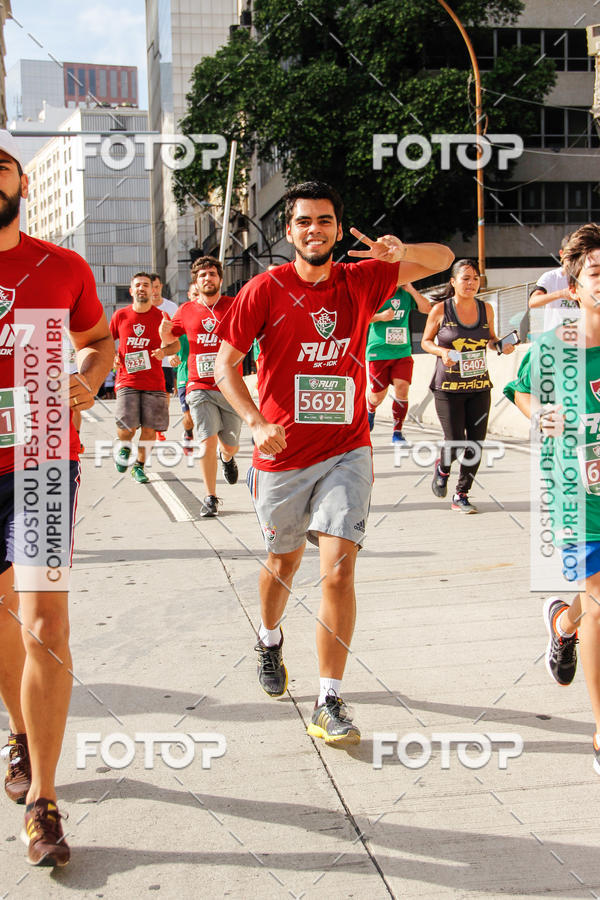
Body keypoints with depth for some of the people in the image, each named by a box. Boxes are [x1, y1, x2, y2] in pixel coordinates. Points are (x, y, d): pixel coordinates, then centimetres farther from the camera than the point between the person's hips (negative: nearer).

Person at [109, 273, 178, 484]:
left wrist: (164, 351, -11)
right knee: (126, 425, -12)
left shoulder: (160, 316, 1)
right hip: (127, 380, 0)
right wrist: (113, 357, -2)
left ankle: (139, 465, 18)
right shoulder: (120, 315, 4)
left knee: (149, 427, -1)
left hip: (154, 382, 1)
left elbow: (175, 344, 10)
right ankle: (125, 446, 24)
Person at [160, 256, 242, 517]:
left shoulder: (234, 306, 3)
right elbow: (169, 338, 22)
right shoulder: (186, 310, 8)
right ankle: (210, 498, 3)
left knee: (230, 446, 8)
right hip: (200, 388, 0)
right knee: (207, 442, -11)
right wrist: (164, 330, 0)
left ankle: (226, 457, 47)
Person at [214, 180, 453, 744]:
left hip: (346, 451, 0)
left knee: (338, 568, -12)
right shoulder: (265, 290, -5)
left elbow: (442, 260, 8)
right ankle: (269, 640, 49)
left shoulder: (361, 280, 2)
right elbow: (225, 364, -3)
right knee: (284, 562, 17)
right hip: (282, 454, 0)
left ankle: (329, 703, -3)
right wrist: (257, 422, -18)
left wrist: (400, 252, -15)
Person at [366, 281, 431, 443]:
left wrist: (411, 289, -6)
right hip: (378, 351, -2)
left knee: (402, 387, -13)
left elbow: (427, 308, 2)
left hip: (403, 351, 3)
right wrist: (381, 316, -18)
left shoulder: (406, 294, 9)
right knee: (378, 395, 4)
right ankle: (370, 411, 42)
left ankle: (397, 432, -2)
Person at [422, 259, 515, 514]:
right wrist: (442, 352, -15)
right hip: (448, 387, -3)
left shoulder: (486, 309, 5)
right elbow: (426, 341, 4)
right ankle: (442, 468, 30)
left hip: (479, 387, 4)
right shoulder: (441, 310, -6)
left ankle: (461, 496, 17)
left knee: (475, 444, 0)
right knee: (455, 443, -7)